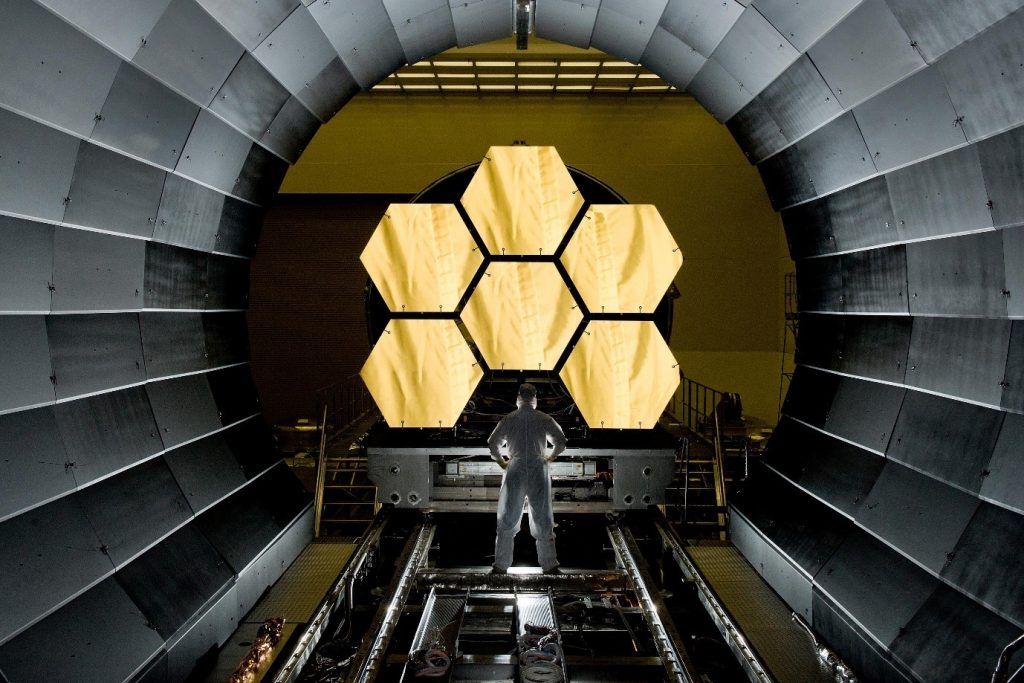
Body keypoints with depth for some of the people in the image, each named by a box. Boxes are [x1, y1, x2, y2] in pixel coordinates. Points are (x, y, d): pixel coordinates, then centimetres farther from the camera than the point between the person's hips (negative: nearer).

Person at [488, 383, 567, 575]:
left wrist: (502, 462, 15)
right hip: (538, 470, 0)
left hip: (515, 471, 0)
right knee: (542, 519, 8)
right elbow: (561, 442, 3)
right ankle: (549, 565, 10)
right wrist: (550, 457, 19)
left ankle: (500, 566, 7)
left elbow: (492, 443, 2)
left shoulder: (509, 419, 2)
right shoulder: (545, 419, 2)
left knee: (507, 519, 7)